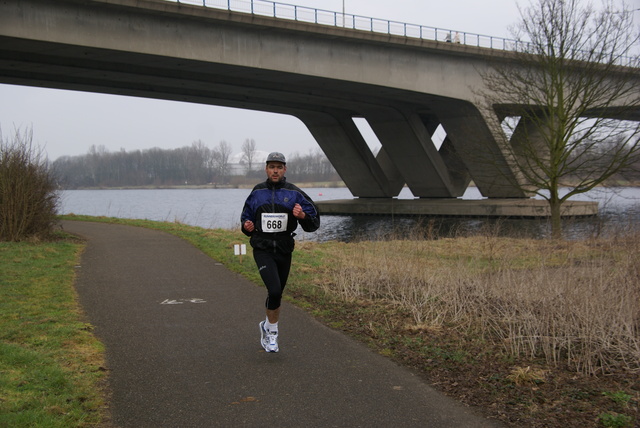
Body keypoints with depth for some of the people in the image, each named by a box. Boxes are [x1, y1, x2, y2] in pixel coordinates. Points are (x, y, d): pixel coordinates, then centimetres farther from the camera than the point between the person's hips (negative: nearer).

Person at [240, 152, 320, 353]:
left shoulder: (294, 193, 0)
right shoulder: (257, 192, 5)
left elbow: (314, 223, -1)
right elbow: (246, 216, 19)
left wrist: (302, 215, -23)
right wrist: (247, 226, -4)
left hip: (284, 251, 2)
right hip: (262, 250, -1)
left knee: (277, 293, 14)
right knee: (275, 290, -19)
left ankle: (267, 326, 40)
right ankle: (272, 331, 2)